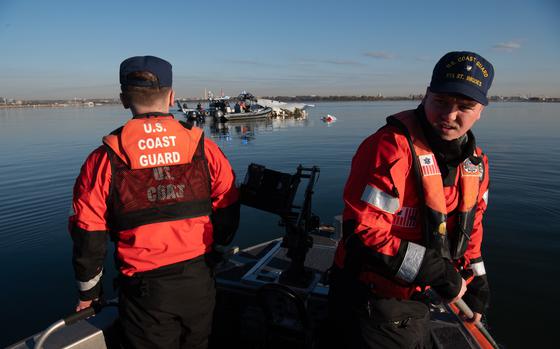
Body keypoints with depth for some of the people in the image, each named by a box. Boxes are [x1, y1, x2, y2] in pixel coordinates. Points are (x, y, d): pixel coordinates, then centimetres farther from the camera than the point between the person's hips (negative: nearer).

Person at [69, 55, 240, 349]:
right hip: (199, 280, 2)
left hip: (144, 288, -2)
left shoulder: (105, 159, -12)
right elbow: (227, 212, 1)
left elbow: (88, 236, -5)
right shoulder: (203, 148, -8)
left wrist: (88, 291, 12)